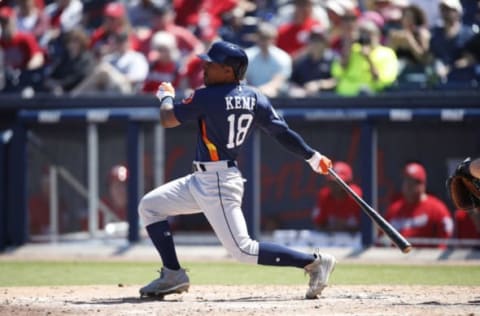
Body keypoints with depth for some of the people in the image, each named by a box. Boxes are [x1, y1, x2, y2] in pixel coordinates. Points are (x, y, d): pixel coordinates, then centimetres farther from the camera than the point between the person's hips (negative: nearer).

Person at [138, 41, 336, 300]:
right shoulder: (255, 98, 3)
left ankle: (314, 261, -10)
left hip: (218, 184, -10)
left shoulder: (207, 97, -18)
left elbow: (167, 120, -9)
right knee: (149, 206, 13)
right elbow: (282, 132, 1)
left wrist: (166, 96, 12)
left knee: (243, 250, -11)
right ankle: (172, 275, 14)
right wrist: (313, 157, 8)